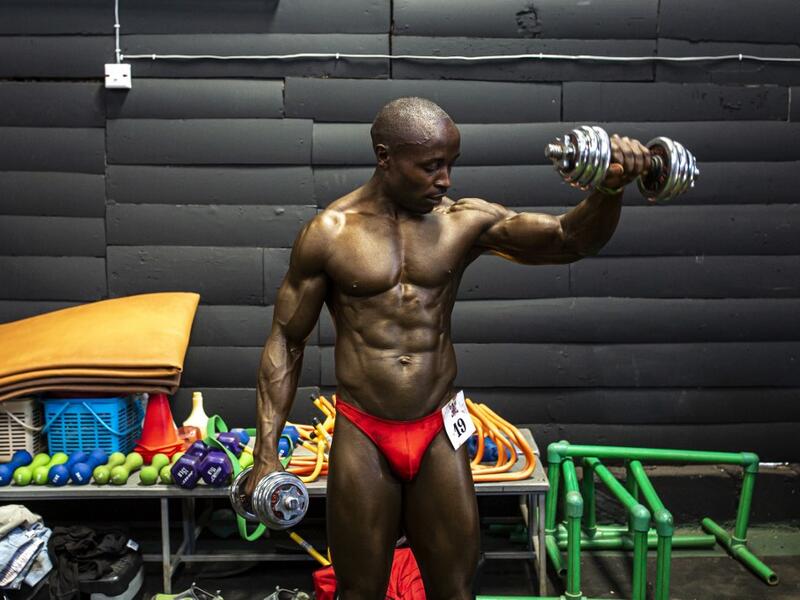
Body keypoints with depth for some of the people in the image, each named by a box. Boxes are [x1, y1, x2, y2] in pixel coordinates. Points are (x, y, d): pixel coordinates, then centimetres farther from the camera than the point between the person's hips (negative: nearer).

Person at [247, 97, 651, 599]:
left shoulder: (466, 221, -3)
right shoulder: (329, 233, -7)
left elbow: (572, 239, -12)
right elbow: (286, 341, -2)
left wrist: (610, 188, -35)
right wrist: (267, 453, -6)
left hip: (439, 435, 2)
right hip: (362, 436, -1)